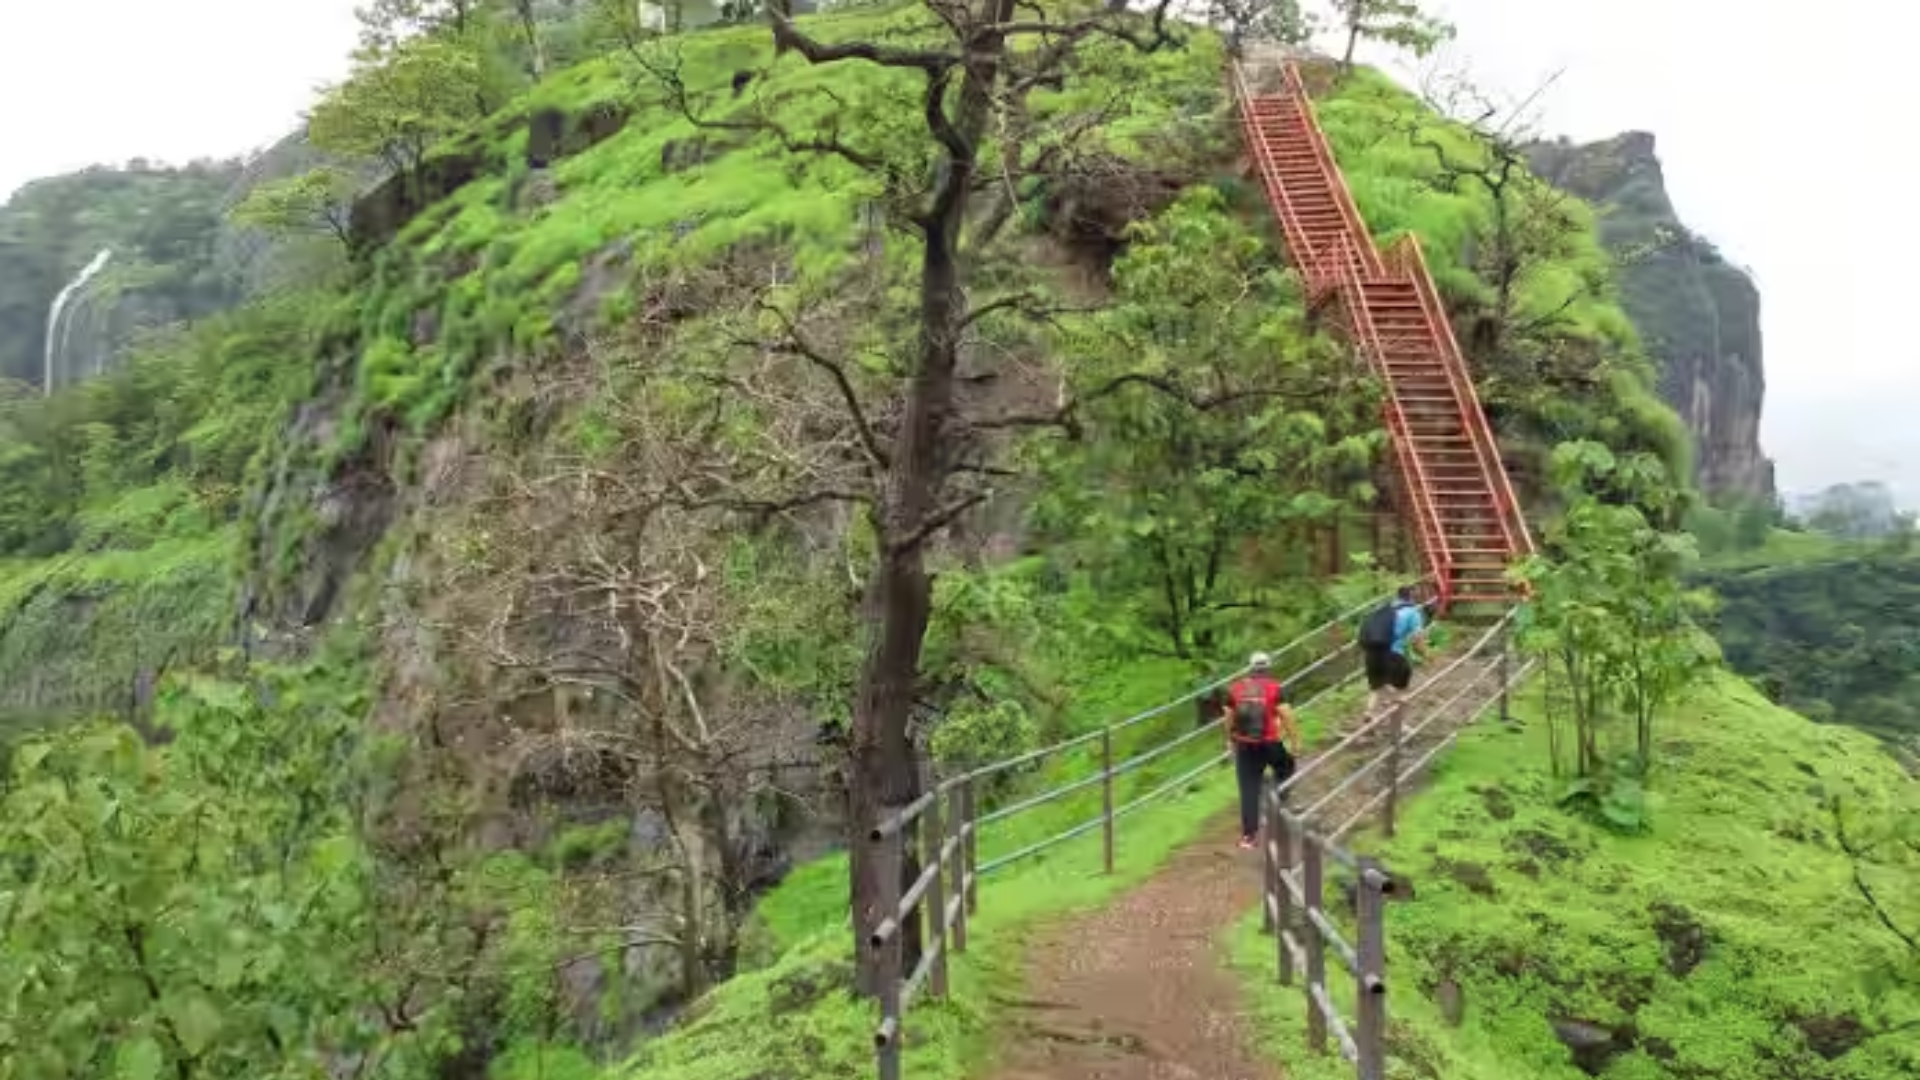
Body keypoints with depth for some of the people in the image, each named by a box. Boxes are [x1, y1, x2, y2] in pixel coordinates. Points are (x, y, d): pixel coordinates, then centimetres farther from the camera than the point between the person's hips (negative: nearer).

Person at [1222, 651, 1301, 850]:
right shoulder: (1274, 687, -7)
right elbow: (1286, 716, -10)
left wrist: (1231, 740, 24)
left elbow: (1228, 718, 9)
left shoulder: (1235, 689, 1)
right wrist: (1295, 742, -1)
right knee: (1285, 767, 30)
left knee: (1248, 789, 7)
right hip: (1270, 743, -2)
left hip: (1245, 745, 2)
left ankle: (1248, 835, 6)